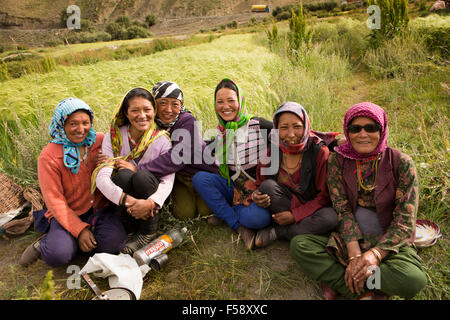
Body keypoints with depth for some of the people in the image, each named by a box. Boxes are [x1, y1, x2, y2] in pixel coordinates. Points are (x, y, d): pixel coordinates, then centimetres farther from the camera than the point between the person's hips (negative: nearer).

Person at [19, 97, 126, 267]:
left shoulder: (101, 141, -1)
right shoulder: (48, 156, -9)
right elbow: (55, 200, -10)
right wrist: (79, 229, -19)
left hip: (98, 209, 3)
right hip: (67, 214, -3)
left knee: (115, 241, -25)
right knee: (57, 255, -29)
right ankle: (50, 241, 7)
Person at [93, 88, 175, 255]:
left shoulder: (162, 140, -12)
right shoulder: (113, 138, -11)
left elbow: (168, 180, -19)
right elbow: (101, 177, -23)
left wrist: (151, 203, -40)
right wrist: (127, 200, -41)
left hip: (150, 196, 0)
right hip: (123, 195, 1)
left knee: (142, 177, -33)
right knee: (123, 175, -32)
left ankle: (149, 232, -9)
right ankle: (130, 231, -10)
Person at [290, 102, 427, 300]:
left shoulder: (401, 163, -8)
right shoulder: (337, 160, -3)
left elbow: (405, 222, -11)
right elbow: (342, 211, -9)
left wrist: (375, 254, -25)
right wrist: (354, 254, -22)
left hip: (388, 243, -1)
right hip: (348, 238, 2)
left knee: (413, 279, -33)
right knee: (299, 244, -22)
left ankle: (337, 278, -16)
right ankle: (365, 292, -21)